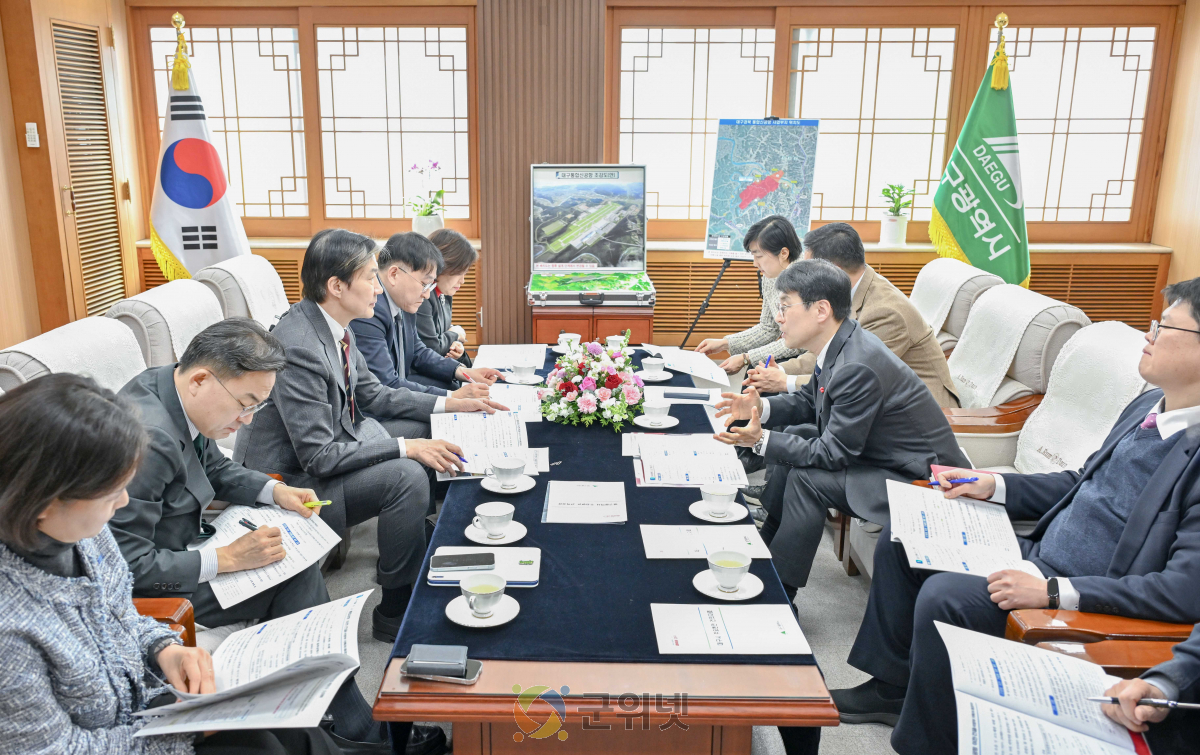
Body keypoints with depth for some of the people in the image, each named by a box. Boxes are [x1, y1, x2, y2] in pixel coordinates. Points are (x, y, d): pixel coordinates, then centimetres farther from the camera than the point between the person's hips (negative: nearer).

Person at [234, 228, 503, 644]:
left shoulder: (334, 326, -2)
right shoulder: (297, 347, -29)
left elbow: (373, 394, 11)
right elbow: (320, 457, -29)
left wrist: (451, 403, 4)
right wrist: (407, 448, -27)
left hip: (330, 441, 10)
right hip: (292, 479, -10)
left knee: (428, 429, 8)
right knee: (407, 477, -27)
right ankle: (396, 610, -9)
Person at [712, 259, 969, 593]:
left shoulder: (858, 367, -30)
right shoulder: (841, 344, -1)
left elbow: (833, 453, -24)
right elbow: (810, 402, 13)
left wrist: (762, 440, -26)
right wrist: (762, 408, -4)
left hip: (920, 479, -10)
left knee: (807, 478, -22)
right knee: (794, 436, 9)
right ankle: (766, 547, 20)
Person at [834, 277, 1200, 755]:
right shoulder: (1147, 406, 5)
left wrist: (1053, 592, -30)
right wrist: (992, 486, 6)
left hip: (1088, 602, -9)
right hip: (1038, 555, 10)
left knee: (942, 595, -27)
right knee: (900, 538, 8)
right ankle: (891, 687, 20)